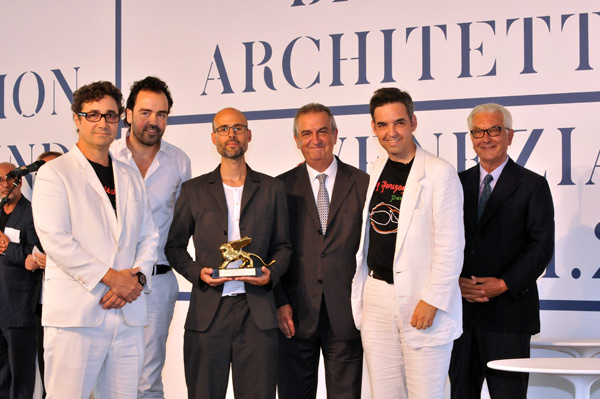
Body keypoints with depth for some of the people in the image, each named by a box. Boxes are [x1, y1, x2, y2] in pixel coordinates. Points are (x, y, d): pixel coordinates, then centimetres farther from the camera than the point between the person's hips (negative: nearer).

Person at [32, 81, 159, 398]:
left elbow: (148, 237, 19)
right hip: (76, 313, -5)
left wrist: (138, 278, -2)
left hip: (128, 313, 5)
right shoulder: (54, 173, 3)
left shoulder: (130, 177, 21)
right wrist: (110, 277, -13)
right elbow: (54, 238, -9)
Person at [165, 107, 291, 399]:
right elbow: (174, 245, 12)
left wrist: (271, 273, -5)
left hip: (257, 312, 0)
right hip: (207, 311, 0)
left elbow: (282, 246, 15)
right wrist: (197, 272, -6)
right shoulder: (194, 190, 11)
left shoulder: (272, 189, 13)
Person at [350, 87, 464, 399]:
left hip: (421, 300, -6)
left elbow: (450, 245, -11)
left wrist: (432, 300, -15)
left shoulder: (440, 173, -7)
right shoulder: (376, 171, 12)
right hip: (376, 297, 6)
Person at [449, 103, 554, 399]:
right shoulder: (459, 183, 12)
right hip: (461, 309, 4)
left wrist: (505, 284, -15)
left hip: (508, 308, -4)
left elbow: (542, 246, -5)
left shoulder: (532, 186, 1)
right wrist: (455, 280, -7)